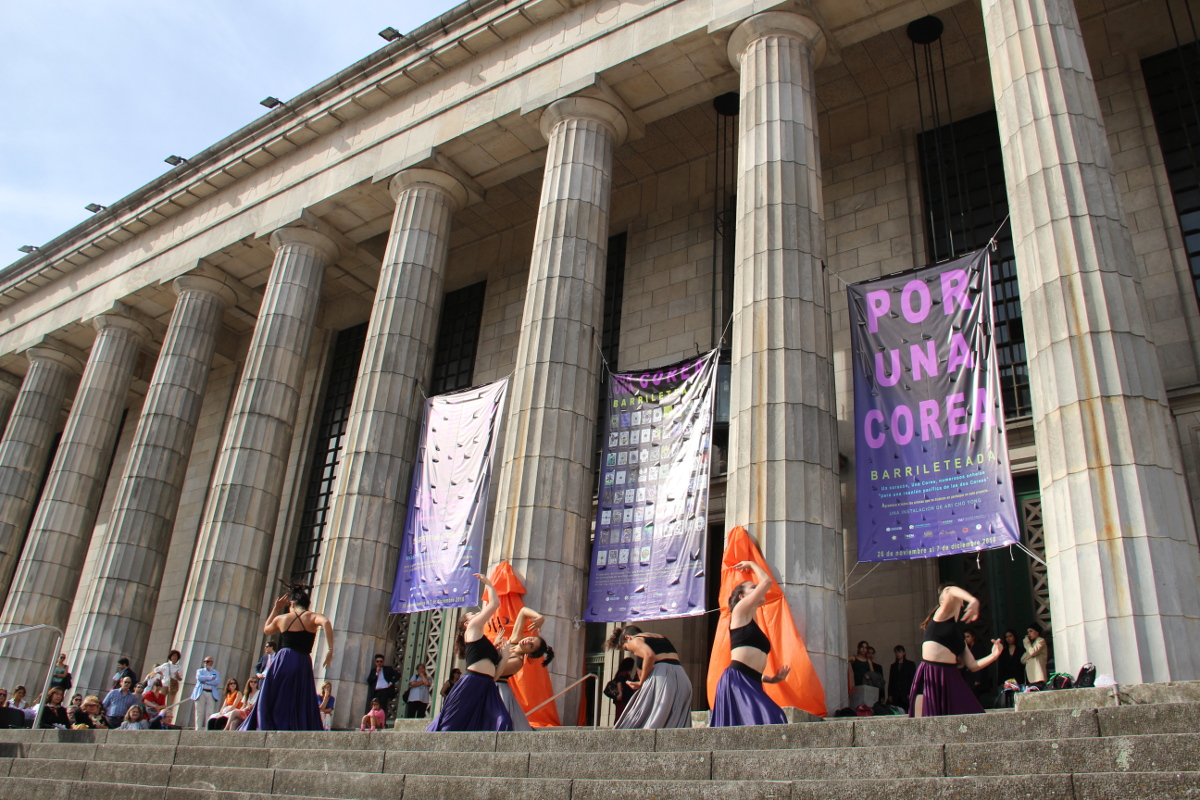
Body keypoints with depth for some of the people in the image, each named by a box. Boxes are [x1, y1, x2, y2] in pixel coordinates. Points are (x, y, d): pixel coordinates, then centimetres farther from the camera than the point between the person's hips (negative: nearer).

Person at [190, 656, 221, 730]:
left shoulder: (216, 673, 17)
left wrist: (206, 682, -9)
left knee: (210, 713, -8)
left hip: (211, 694, 0)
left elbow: (217, 682, -2)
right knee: (199, 712, -5)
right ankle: (198, 730, -4)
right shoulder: (200, 671, 19)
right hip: (201, 693, 0)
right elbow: (198, 677, -4)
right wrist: (210, 678, -4)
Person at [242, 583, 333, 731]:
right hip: (302, 665, -2)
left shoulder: (281, 618, 10)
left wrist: (276, 609, 31)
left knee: (269, 706, 11)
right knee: (300, 710, 5)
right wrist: (330, 649, -21)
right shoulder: (312, 617, 2)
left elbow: (266, 630, 31)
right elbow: (326, 622, -22)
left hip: (281, 663, 2)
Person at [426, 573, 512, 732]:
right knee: (452, 725, -6)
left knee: (502, 723, -16)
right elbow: (495, 603, 2)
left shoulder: (485, 645, 29)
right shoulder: (472, 629, 10)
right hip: (471, 684, -7)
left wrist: (504, 656, 16)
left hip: (487, 688, 7)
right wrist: (487, 583, 15)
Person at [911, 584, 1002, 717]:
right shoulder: (942, 615, 3)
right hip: (930, 677, -6)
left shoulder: (959, 636, 20)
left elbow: (973, 666, 18)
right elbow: (952, 591, -18)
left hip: (951, 678, 7)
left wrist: (994, 655, 8)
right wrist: (973, 600, -36)